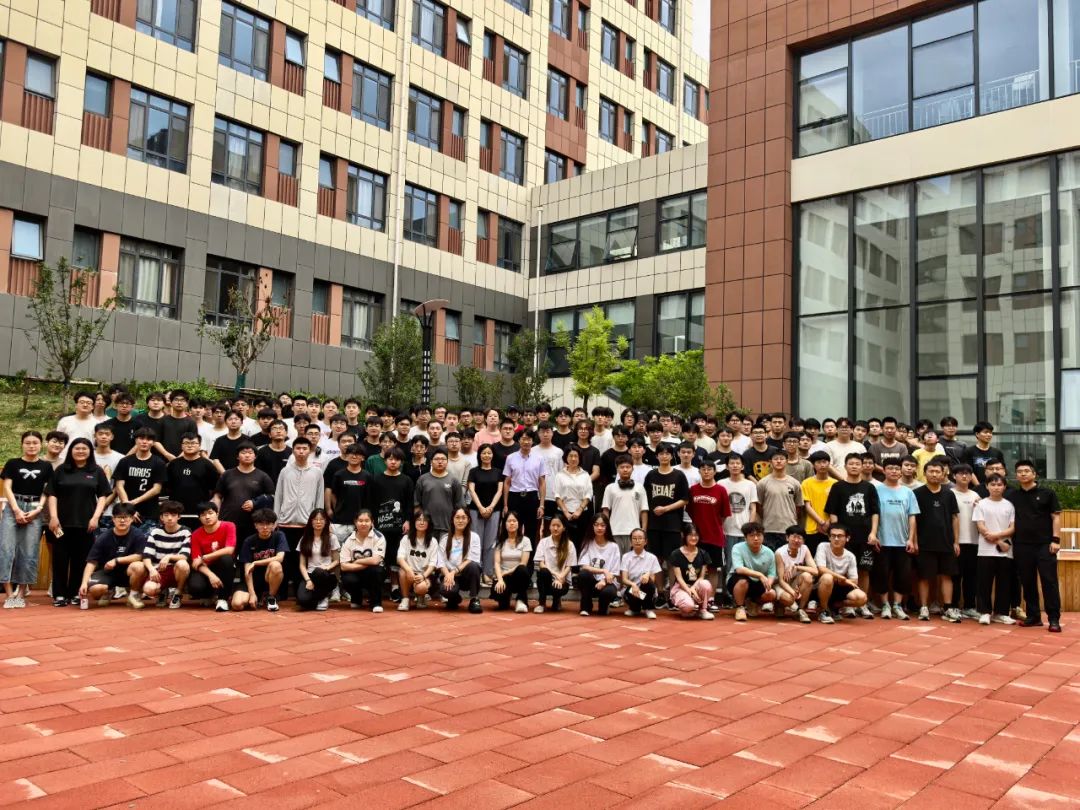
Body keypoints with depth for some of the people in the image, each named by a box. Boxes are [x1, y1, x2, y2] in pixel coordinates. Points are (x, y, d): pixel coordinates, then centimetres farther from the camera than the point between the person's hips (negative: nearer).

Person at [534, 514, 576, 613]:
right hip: (547, 578, 0)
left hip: (562, 580, 0)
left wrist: (560, 578, -19)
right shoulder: (543, 542, 1)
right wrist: (555, 574, -21)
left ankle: (556, 600, 7)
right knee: (543, 571, -34)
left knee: (557, 589, -35)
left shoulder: (569, 545, 0)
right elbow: (541, 564, -6)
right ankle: (542, 603, -12)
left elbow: (569, 567, -2)